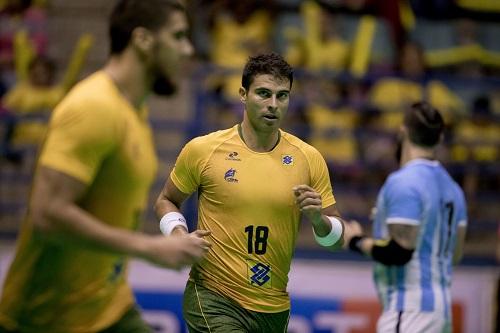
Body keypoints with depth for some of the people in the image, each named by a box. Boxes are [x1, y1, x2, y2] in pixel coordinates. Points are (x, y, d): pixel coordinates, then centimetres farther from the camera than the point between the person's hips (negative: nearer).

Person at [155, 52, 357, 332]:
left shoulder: (309, 159, 2)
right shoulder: (202, 150, -4)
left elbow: (337, 237, 7)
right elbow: (167, 200, 12)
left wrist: (318, 220, -15)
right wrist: (178, 234, -8)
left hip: (275, 308, 4)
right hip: (213, 299, -4)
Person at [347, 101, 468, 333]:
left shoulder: (403, 182, -15)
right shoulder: (451, 187, 13)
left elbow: (399, 251, -20)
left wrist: (358, 242, -4)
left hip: (410, 306, -10)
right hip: (441, 303, 10)